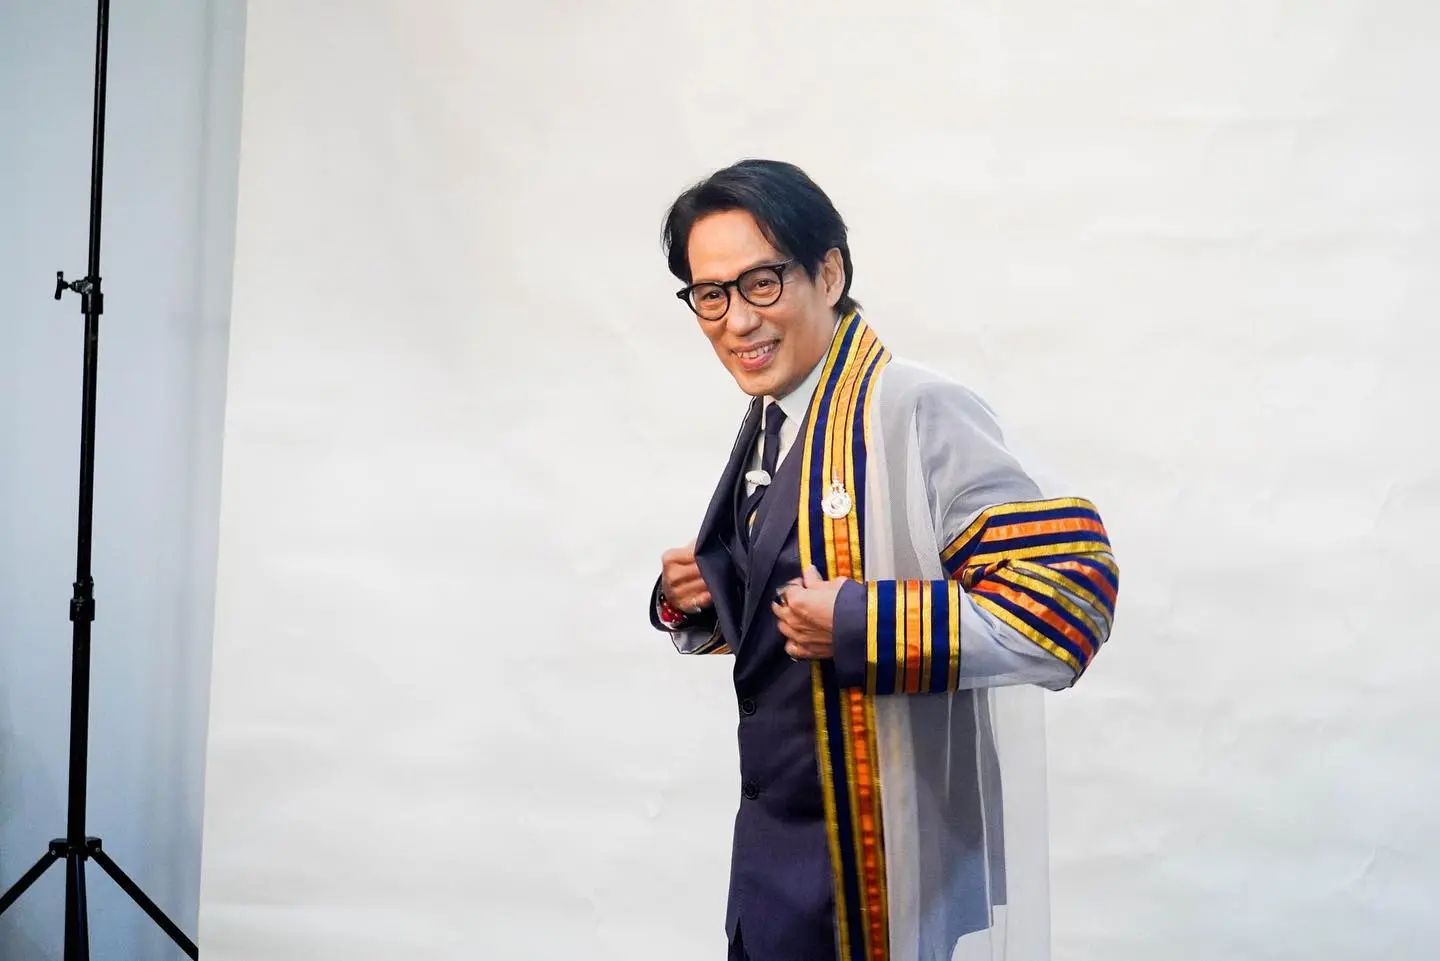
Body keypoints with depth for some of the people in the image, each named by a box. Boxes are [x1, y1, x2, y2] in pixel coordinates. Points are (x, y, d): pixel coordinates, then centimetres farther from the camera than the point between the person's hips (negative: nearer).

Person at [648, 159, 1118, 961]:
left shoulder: (920, 414, -20)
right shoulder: (770, 430, 6)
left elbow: (1070, 598, -27)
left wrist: (858, 625, -28)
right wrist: (696, 603, 0)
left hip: (895, 867, -8)